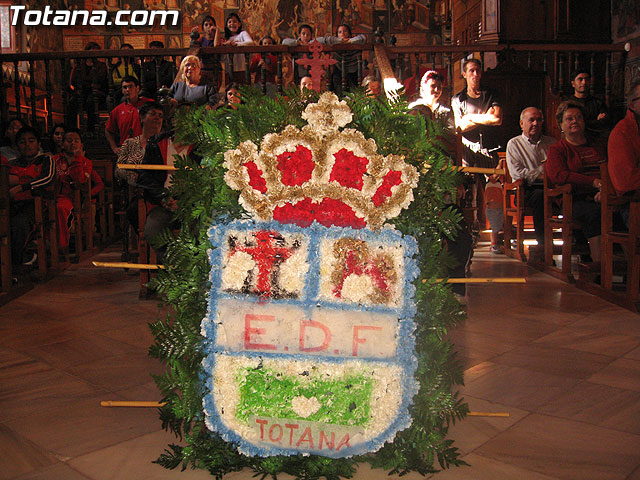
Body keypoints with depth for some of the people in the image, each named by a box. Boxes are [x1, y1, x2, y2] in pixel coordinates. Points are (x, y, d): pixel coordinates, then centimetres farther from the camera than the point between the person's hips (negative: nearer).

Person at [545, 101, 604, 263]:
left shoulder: (596, 146, 27)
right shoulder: (557, 149, 14)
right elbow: (558, 175, -6)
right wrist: (594, 182, -15)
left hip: (599, 197, 3)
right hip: (574, 200, -3)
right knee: (594, 212, -37)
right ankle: (599, 263, -36)